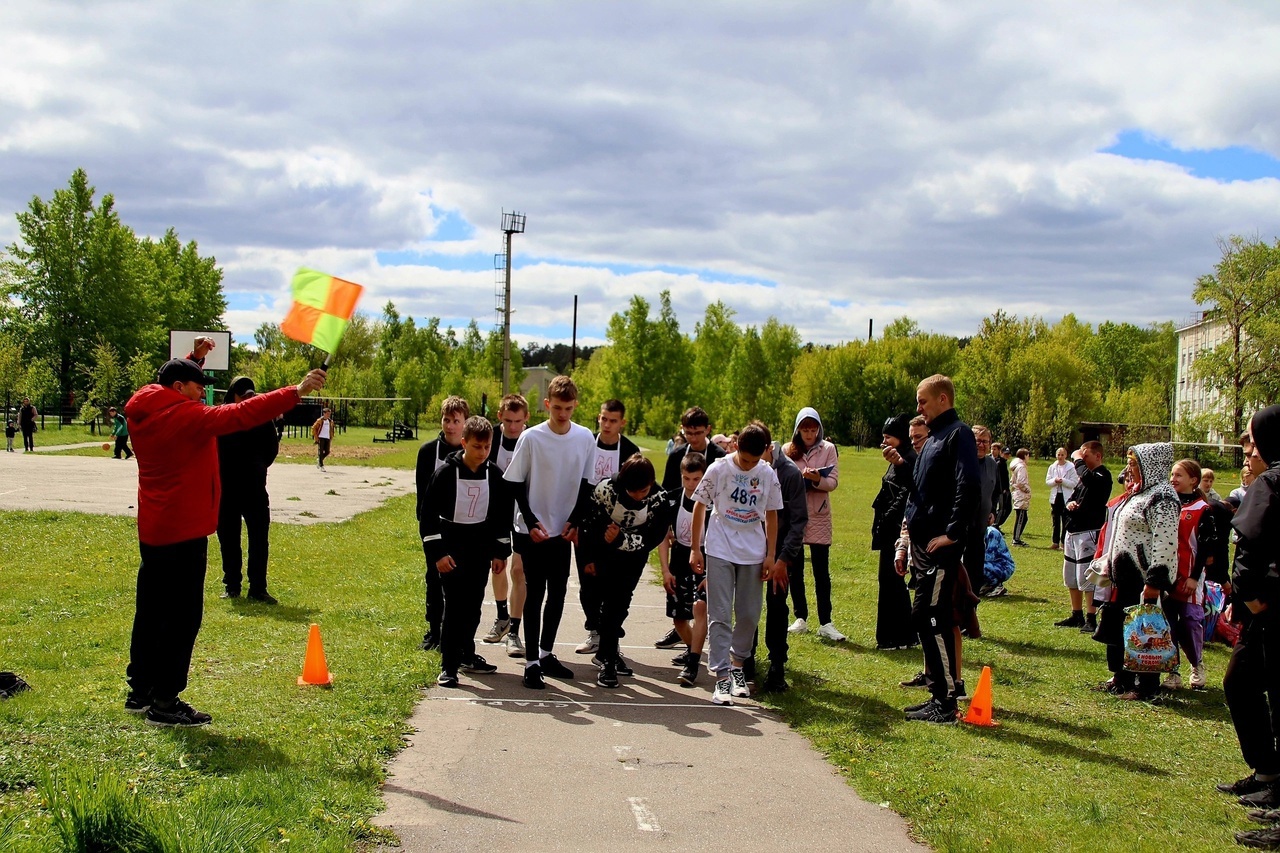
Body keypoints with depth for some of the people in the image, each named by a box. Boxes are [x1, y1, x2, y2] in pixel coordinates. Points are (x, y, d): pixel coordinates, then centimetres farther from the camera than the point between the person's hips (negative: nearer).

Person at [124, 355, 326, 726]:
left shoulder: (145, 413, 7)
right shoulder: (184, 416, -18)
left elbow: (169, 389, 31)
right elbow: (239, 415, -26)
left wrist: (193, 359, 24)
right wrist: (297, 391, -26)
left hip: (152, 531, 10)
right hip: (183, 533, -10)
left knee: (151, 612, 15)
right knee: (183, 617, -4)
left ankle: (140, 692, 23)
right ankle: (165, 701, 0)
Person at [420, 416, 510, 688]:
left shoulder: (494, 474, 1)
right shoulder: (445, 472, -12)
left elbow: (502, 514, 10)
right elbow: (428, 514, -11)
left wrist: (500, 551, 8)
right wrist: (437, 552, -15)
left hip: (480, 547, 4)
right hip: (451, 546, -4)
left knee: (474, 604, 10)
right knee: (454, 604, -8)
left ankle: (467, 655, 27)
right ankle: (448, 666, -4)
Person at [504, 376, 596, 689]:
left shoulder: (586, 438, -1)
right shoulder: (531, 438, -11)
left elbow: (587, 484, 7)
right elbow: (516, 484, -5)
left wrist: (576, 522, -2)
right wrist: (531, 522, -12)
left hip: (564, 530, 4)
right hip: (533, 530, -4)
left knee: (558, 592, 10)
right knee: (535, 593, -2)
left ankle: (546, 654, 25)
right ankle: (531, 662, 3)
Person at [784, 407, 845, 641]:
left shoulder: (828, 449, 2)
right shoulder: (787, 450, 4)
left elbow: (833, 481, -6)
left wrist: (817, 479, -25)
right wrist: (801, 479, -18)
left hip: (818, 516, -1)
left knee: (821, 571, -2)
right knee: (795, 570, 7)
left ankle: (825, 623, 0)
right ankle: (801, 618, 18)